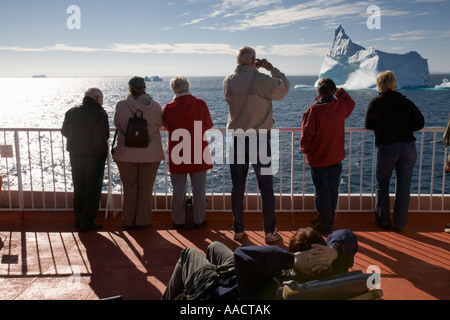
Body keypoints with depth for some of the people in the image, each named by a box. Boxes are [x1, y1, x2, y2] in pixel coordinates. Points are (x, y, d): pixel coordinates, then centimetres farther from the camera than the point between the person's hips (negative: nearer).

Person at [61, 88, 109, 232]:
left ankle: (78, 221, 25)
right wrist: (103, 152, -7)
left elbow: (65, 131, 15)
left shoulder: (72, 112, 4)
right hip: (94, 157, -6)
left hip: (75, 156, 6)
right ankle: (87, 223, 8)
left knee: (78, 189, 17)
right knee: (93, 190, 6)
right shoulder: (100, 114, -16)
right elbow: (100, 140, -23)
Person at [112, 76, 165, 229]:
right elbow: (160, 124, 7)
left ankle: (129, 221, 21)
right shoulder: (155, 106, -6)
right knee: (145, 188, 11)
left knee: (129, 188, 12)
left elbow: (117, 123, 5)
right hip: (150, 154, 1)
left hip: (126, 155, 0)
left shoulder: (121, 105, -10)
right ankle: (143, 221, 17)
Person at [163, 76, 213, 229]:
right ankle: (198, 220, 18)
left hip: (178, 154, 0)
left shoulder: (169, 108, -9)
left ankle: (178, 221, 19)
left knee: (178, 190, 10)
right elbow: (208, 126, 6)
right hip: (198, 153, 0)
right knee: (199, 189, 10)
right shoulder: (200, 104, -7)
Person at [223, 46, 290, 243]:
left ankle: (238, 230, 18)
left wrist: (253, 71, 20)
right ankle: (270, 232, 12)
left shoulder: (228, 82, -1)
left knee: (237, 187, 11)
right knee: (266, 188, 7)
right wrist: (271, 68, 12)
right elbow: (284, 87, 1)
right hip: (259, 138, -3)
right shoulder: (261, 80, -14)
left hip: (236, 139, 4)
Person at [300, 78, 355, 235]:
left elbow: (306, 136, -17)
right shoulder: (341, 107, -4)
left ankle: (325, 224, 14)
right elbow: (350, 102, 23)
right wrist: (339, 91, 15)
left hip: (318, 159, -5)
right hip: (336, 157, 5)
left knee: (322, 192, 5)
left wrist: (305, 149, 2)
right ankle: (329, 218, 34)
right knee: (333, 190, 18)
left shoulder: (313, 111, -19)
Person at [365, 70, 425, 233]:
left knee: (382, 184, 15)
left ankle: (383, 221, 19)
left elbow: (368, 125, 6)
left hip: (386, 148, -1)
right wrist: (403, 128, 13)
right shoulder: (405, 102, 1)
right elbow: (420, 122, 2)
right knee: (404, 186, 9)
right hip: (408, 147, 2)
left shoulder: (374, 103, -3)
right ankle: (399, 224, 14)